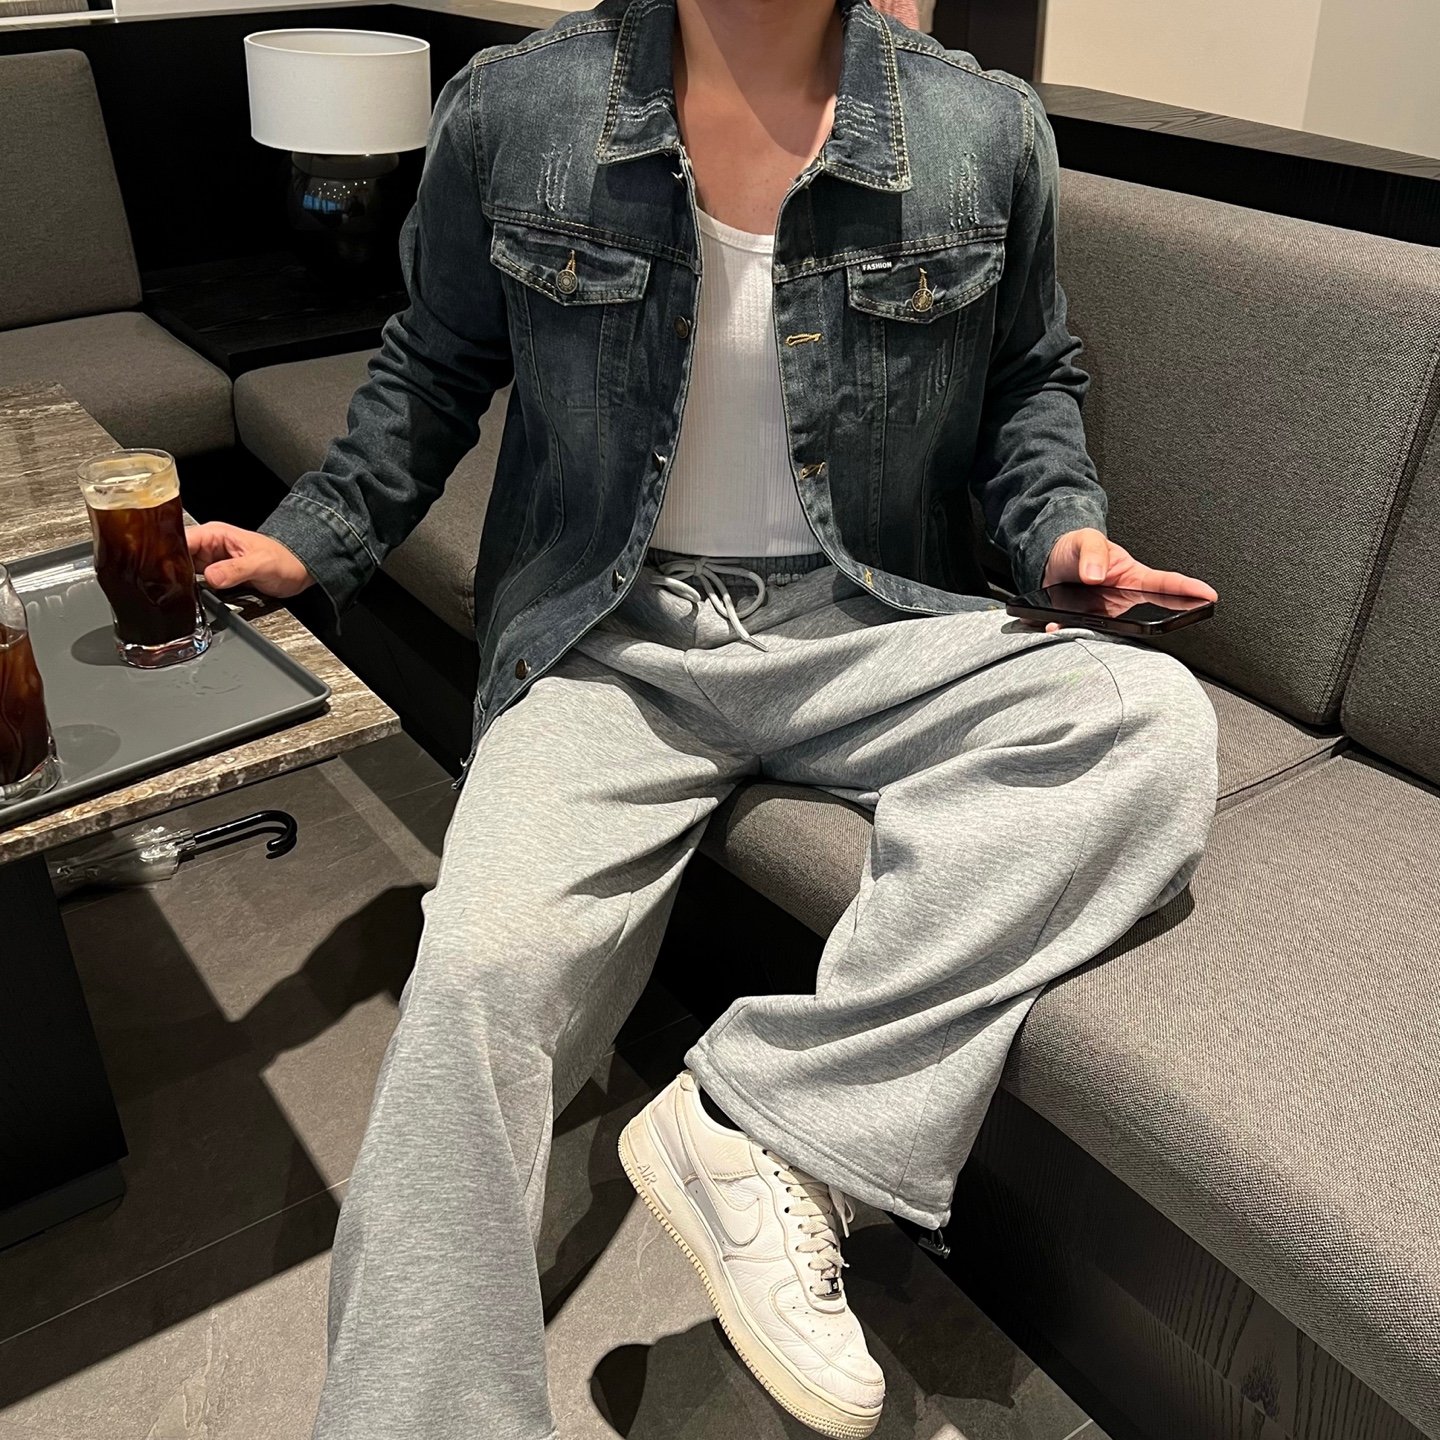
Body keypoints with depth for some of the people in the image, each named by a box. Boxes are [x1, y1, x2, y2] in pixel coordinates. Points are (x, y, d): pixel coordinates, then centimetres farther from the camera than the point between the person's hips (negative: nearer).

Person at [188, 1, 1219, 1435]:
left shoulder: (984, 134, 3)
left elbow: (1029, 378, 18)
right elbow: (436, 365, 16)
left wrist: (1062, 525, -1)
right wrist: (317, 537, 4)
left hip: (870, 623, 2)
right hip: (615, 641, -1)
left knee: (1154, 721, -26)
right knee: (483, 973, -25)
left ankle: (760, 1123, -24)